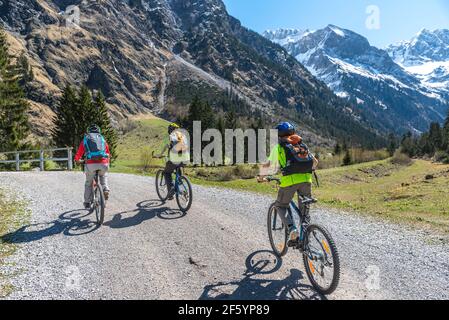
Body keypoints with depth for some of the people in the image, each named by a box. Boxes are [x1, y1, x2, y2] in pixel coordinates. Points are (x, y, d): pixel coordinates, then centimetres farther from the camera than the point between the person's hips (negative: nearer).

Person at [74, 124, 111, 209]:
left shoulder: (85, 140, 17)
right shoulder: (103, 140, 21)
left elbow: (78, 156, 15)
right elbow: (108, 155, 24)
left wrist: (78, 161, 38)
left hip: (91, 164, -1)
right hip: (103, 164, 1)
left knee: (88, 183, 21)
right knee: (103, 176, 33)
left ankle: (87, 203, 28)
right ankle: (105, 189, 10)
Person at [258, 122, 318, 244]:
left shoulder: (279, 147, 11)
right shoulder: (302, 144, 23)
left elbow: (268, 165, 3)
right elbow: (315, 161, 22)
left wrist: (261, 176, 20)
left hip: (290, 180, -4)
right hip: (306, 179, 4)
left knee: (280, 206, 16)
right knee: (304, 209, 20)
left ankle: (292, 228, -7)